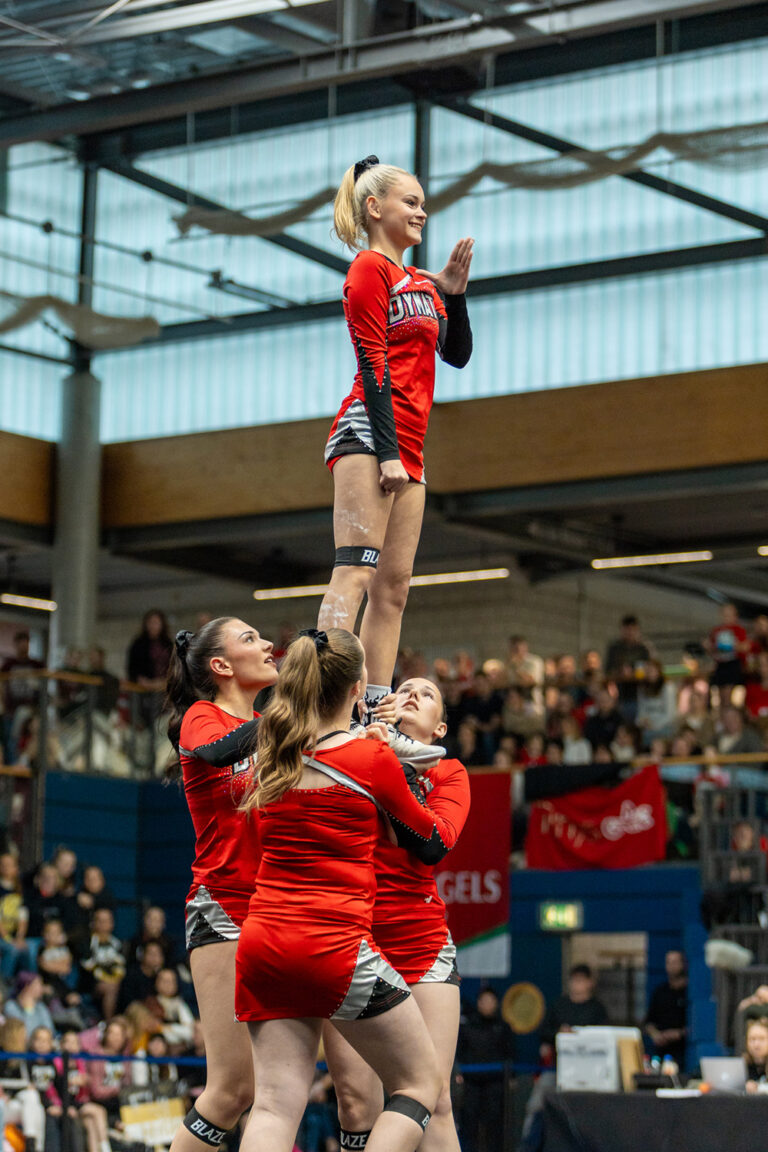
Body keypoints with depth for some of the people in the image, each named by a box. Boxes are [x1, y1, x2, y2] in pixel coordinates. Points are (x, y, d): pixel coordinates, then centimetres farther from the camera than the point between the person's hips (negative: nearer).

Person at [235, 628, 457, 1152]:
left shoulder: (274, 755, 8)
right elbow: (434, 844, 7)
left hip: (264, 945, 6)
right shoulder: (373, 759, -6)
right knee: (421, 1083, 8)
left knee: (276, 1104, 3)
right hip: (336, 946, -6)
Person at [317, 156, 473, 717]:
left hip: (407, 449, 9)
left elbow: (458, 354, 21)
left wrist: (454, 292, 7)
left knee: (393, 590, 4)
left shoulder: (419, 281, 24)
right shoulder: (370, 268, -2)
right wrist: (388, 452, -17)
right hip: (369, 435, -9)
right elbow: (372, 364, -10)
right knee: (355, 572, -18)